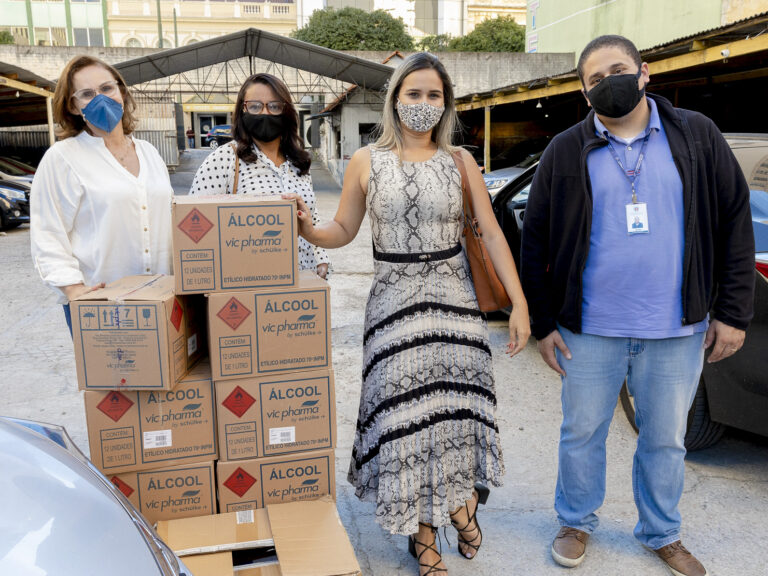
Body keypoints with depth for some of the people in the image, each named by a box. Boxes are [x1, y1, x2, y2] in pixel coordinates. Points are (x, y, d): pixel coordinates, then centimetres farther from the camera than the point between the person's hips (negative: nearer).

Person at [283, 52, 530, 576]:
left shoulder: (459, 161, 4)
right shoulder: (366, 162, 2)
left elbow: (493, 234, 1)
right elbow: (344, 231, 7)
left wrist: (519, 302, -6)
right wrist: (307, 229, -15)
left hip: (454, 297, 1)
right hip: (395, 301, -1)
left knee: (458, 404, 0)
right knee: (406, 412, 2)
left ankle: (461, 499, 32)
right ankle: (423, 533, 22)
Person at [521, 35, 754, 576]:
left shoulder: (696, 135, 1)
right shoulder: (566, 152, -1)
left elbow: (735, 221, 2)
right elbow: (535, 240, 1)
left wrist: (733, 312, -3)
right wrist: (542, 323, -1)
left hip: (677, 329, 1)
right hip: (589, 329, 0)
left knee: (666, 439, 16)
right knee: (582, 432, 13)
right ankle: (576, 523, 37)